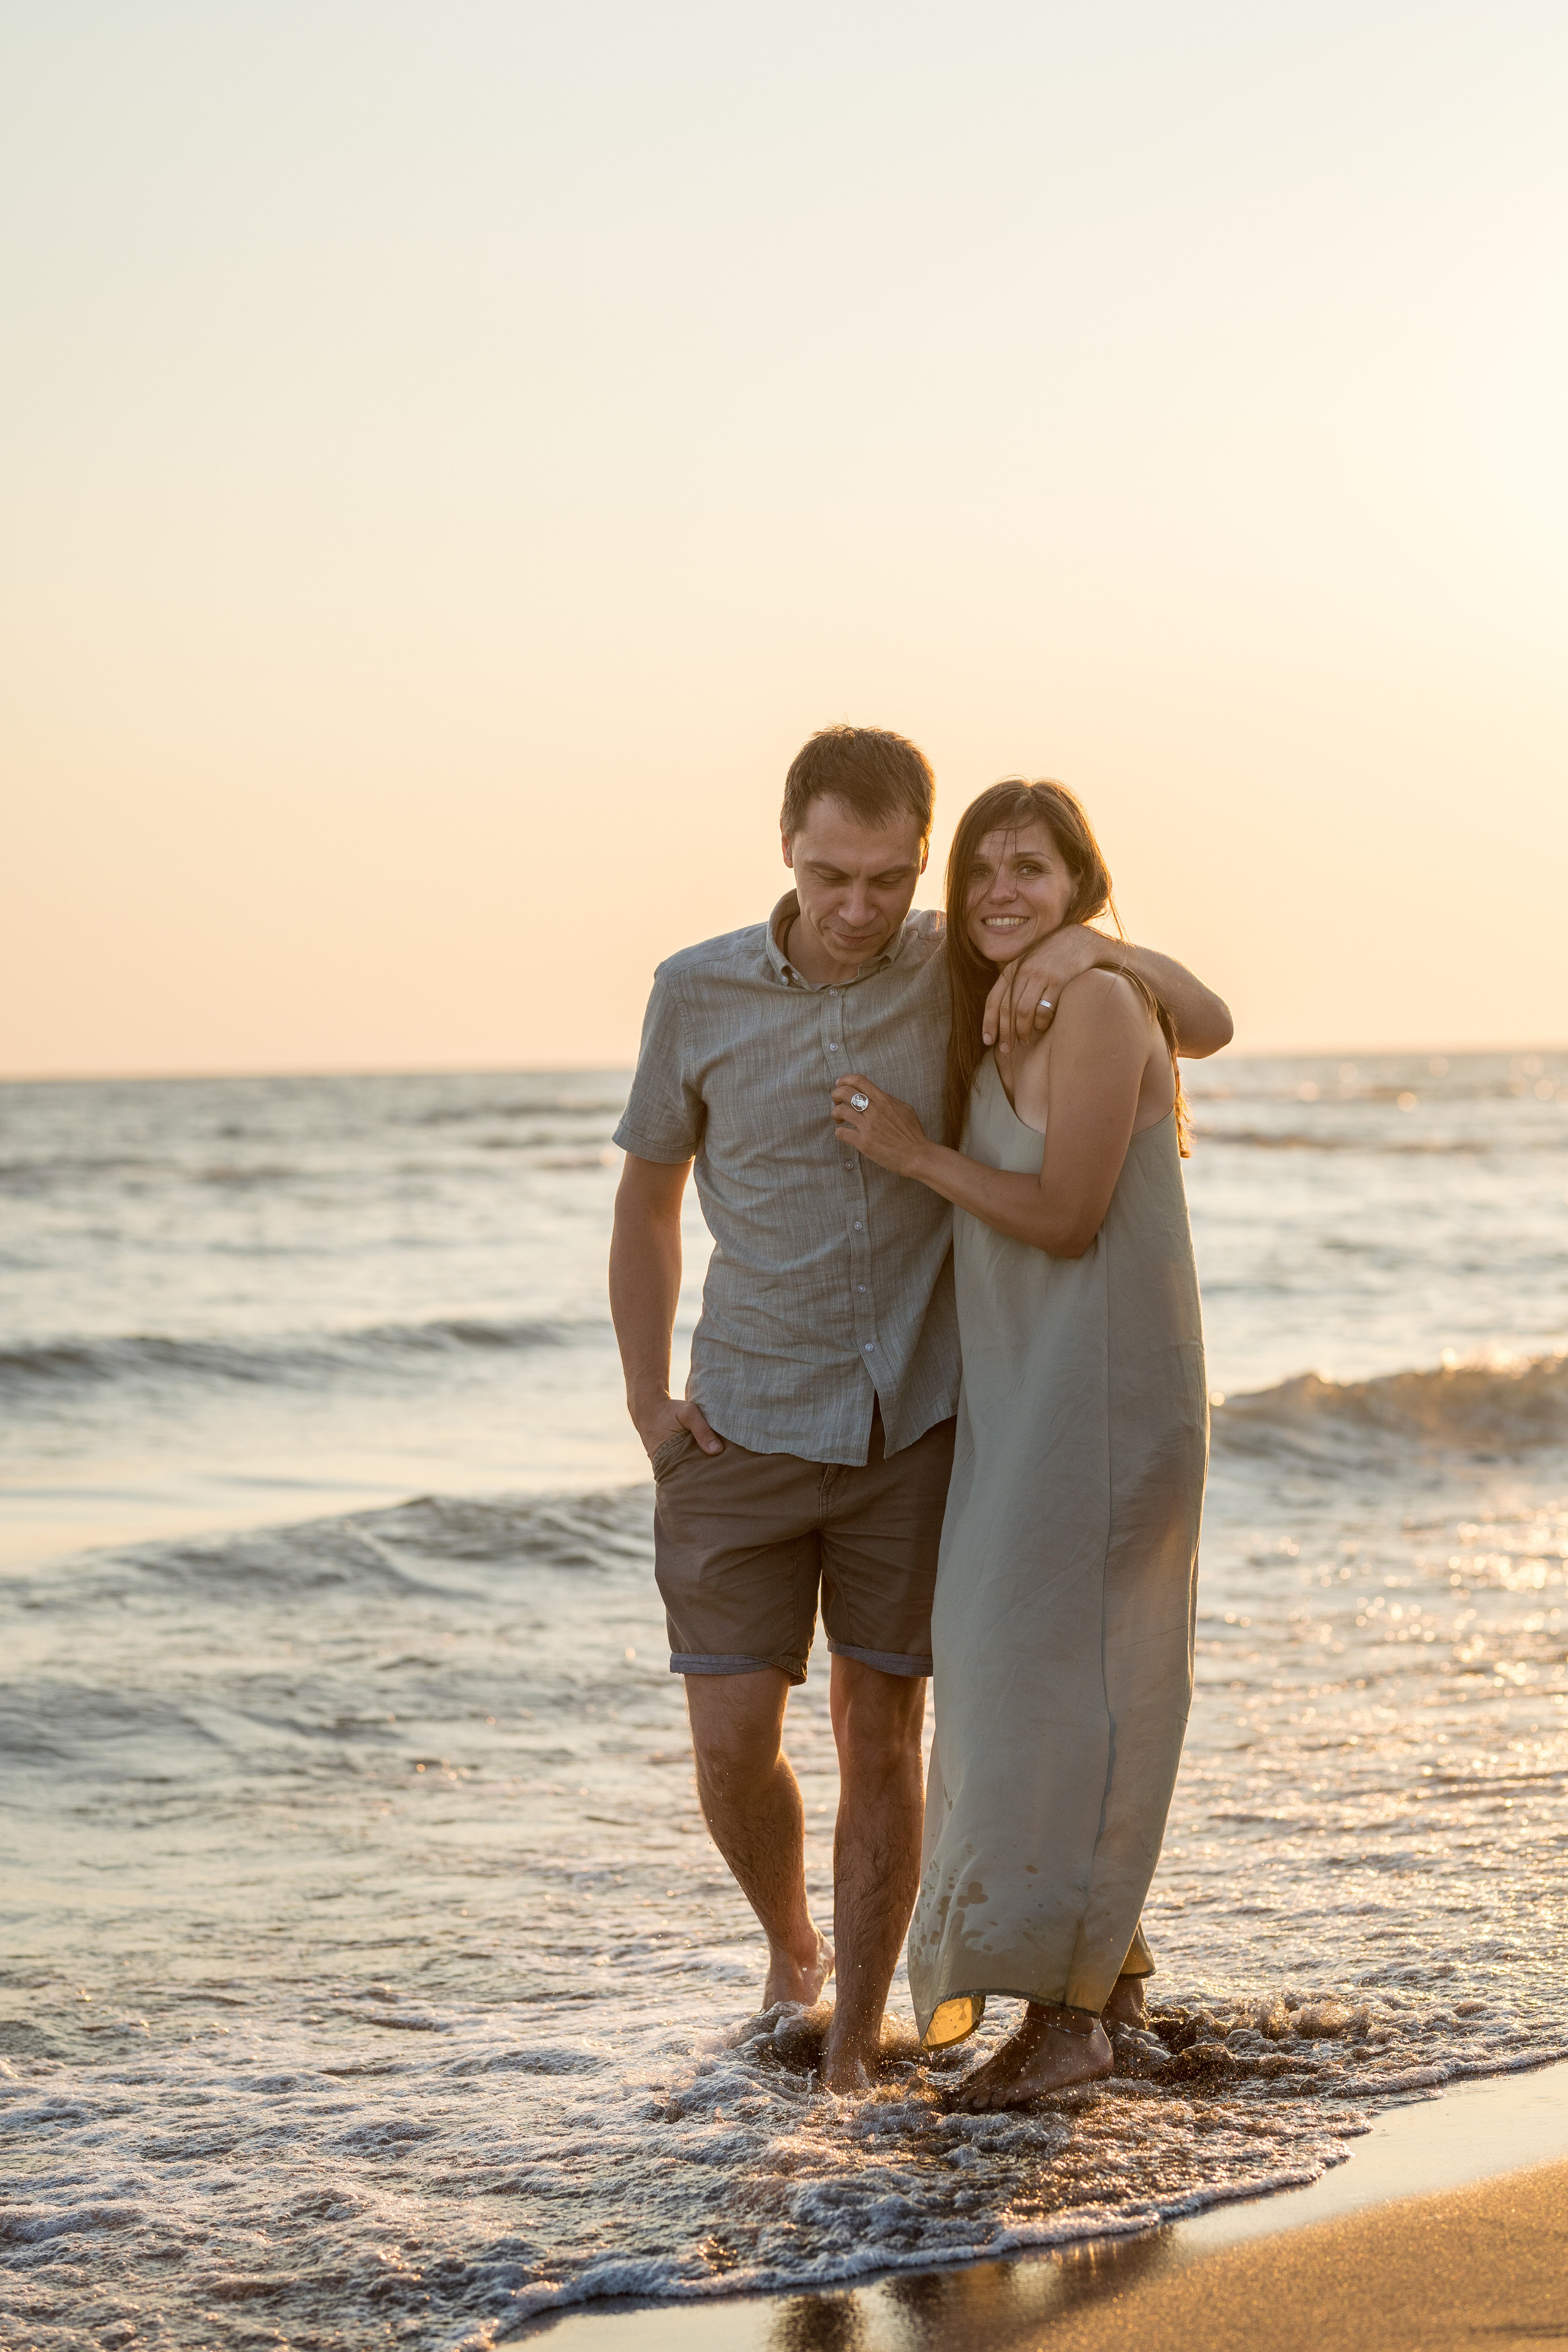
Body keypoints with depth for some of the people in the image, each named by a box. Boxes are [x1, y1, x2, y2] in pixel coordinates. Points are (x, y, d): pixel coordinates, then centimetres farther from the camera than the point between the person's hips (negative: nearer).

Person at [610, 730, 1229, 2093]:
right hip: (747, 1432, 0)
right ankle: (792, 1945, 25)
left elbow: (1208, 1028, -4)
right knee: (734, 1744, -6)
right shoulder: (699, 996, -6)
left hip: (911, 1429, 0)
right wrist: (647, 1407, -2)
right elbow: (647, 1204, 7)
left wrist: (1093, 943, -24)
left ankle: (856, 2053, 13)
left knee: (880, 1740, 2)